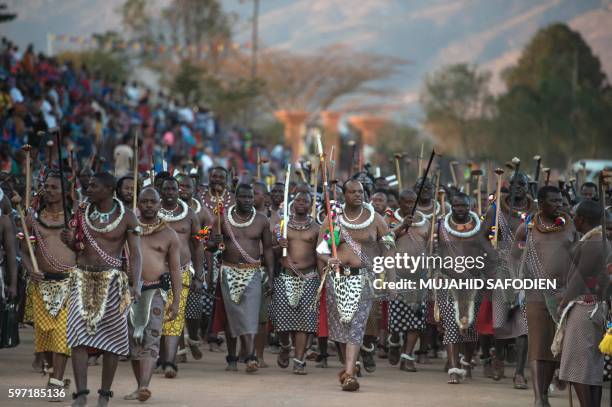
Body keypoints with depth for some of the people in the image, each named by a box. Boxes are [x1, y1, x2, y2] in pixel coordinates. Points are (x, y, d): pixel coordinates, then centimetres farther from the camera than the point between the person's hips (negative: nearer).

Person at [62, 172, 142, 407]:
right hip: (83, 278, 3)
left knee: (111, 337, 1)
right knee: (78, 336, -10)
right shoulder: (83, 212, 8)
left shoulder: (126, 218, -3)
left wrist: (136, 284, -21)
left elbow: (135, 253, -7)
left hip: (112, 280, -3)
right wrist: (70, 241, -6)